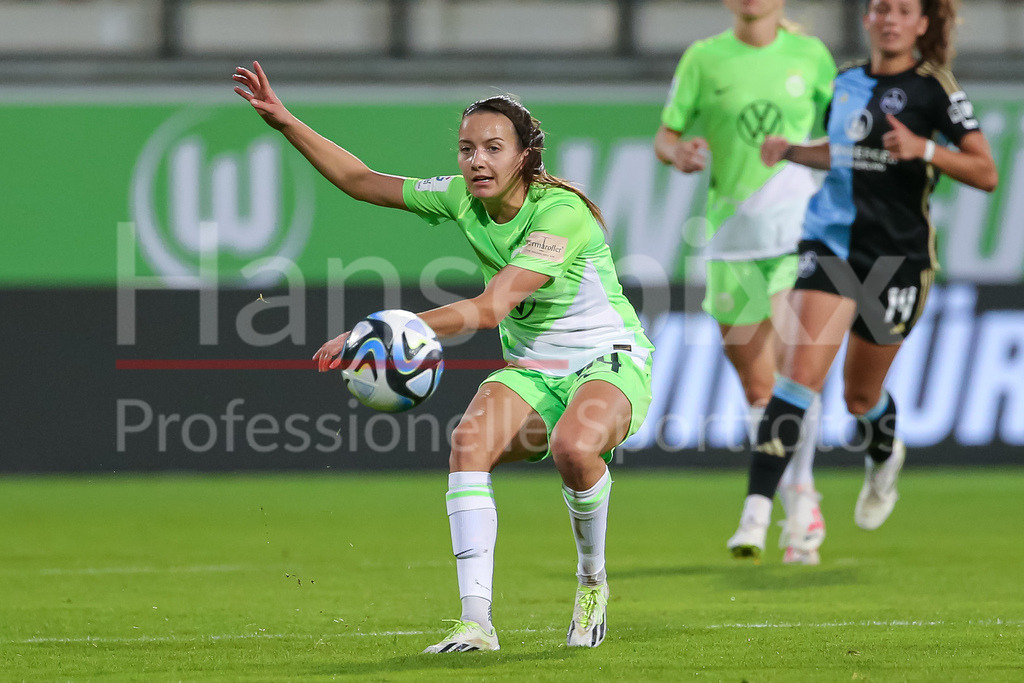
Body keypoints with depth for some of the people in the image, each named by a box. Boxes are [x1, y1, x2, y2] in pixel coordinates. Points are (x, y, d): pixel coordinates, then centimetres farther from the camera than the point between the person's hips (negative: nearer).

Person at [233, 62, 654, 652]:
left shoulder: (561, 213, -23)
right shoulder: (462, 199, -2)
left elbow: (492, 308, -33)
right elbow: (364, 182, 12)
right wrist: (285, 122, 5)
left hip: (609, 361, -6)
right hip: (531, 370, 6)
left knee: (573, 446, -38)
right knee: (470, 443, -27)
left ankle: (593, 580, -8)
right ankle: (476, 621, -30)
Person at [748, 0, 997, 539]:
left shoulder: (933, 88, -6)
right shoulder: (846, 83, 9)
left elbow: (985, 174, -9)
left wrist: (922, 149, -24)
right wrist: (792, 151, 9)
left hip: (899, 258, -2)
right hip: (831, 243, 3)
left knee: (861, 396, 11)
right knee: (801, 372, -17)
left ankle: (883, 459, 48)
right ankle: (758, 508, -21)